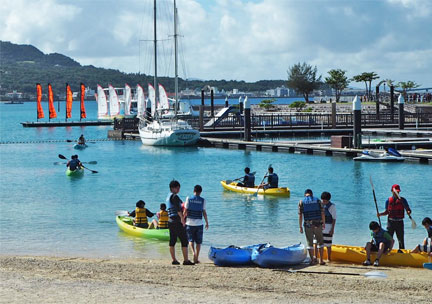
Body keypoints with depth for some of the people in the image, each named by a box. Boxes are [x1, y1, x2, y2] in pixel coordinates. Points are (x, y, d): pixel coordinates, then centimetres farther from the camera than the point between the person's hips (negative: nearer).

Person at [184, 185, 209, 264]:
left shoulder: (188, 199, -2)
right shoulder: (202, 200, -3)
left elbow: (185, 211, -2)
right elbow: (204, 213, -1)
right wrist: (207, 222, 9)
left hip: (190, 223, 0)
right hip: (199, 223, 0)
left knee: (191, 240, 11)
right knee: (198, 242, 8)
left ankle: (193, 252, -15)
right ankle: (196, 258, 8)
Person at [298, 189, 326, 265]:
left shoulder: (302, 202, 2)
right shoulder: (317, 200, 5)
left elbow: (300, 215, -3)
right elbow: (322, 213, 2)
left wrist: (300, 227, 1)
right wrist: (324, 223, 11)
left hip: (308, 225, 0)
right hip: (318, 225, 1)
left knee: (310, 243, 7)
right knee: (320, 242, 12)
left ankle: (312, 260, 5)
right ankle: (321, 260, 9)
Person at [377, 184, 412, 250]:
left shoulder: (402, 200, 0)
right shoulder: (388, 200, 5)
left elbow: (408, 209, -2)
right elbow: (387, 212, 11)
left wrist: (408, 212, -24)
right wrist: (380, 214, -4)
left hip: (399, 222, -1)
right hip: (391, 222, 1)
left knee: (401, 239, 4)